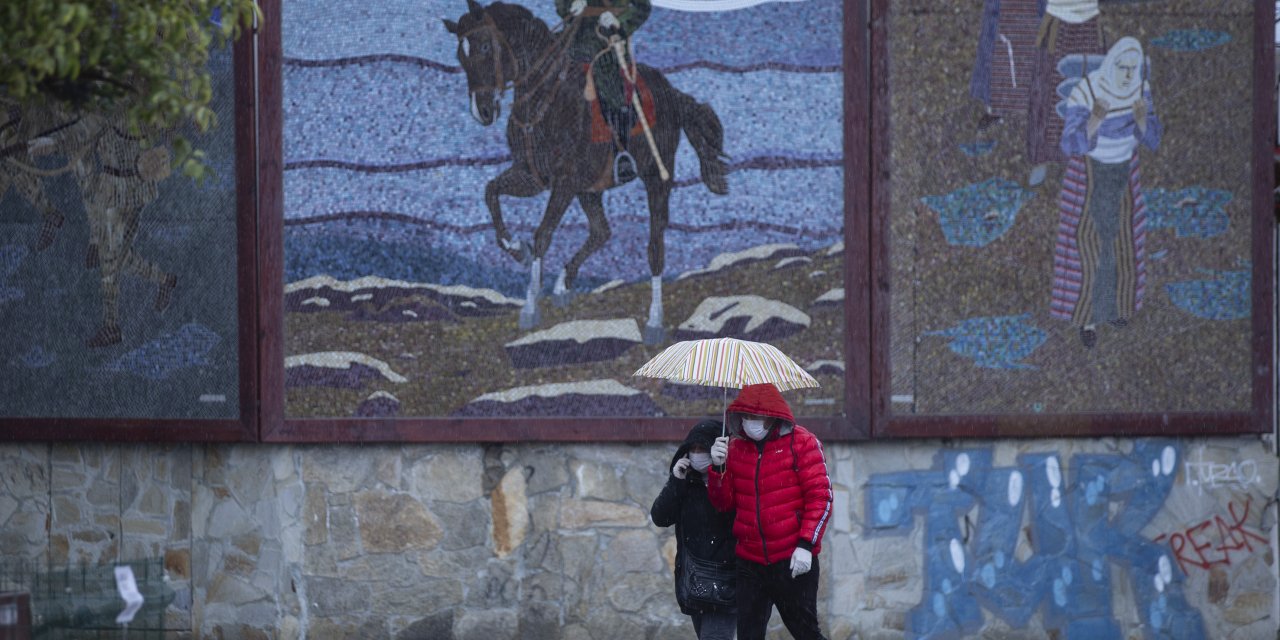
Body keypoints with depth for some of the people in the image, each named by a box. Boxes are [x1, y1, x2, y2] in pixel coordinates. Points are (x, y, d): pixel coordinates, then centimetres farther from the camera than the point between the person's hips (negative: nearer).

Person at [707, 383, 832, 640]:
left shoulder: (800, 442, -5)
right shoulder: (735, 447, 9)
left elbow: (820, 497, -9)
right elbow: (723, 503, 11)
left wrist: (806, 545, -17)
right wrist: (718, 467, -7)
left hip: (793, 562, -5)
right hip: (750, 563, 5)